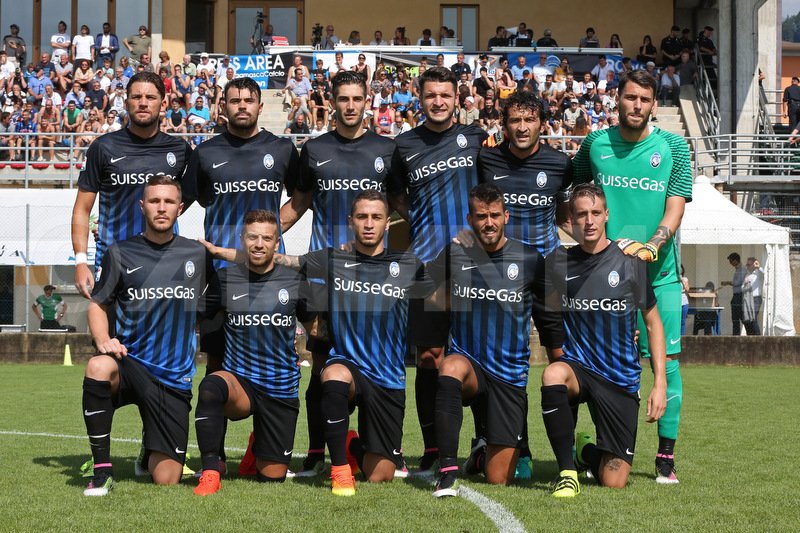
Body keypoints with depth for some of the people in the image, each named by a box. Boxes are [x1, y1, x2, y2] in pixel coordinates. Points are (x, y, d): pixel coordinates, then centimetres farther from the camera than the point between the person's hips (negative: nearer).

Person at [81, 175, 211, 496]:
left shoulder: (197, 254, 7)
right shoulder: (121, 253, 2)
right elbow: (98, 304, 7)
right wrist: (103, 340, -9)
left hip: (174, 378, 1)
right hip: (130, 362, -1)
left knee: (166, 480, -5)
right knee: (99, 367, -39)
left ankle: (151, 450, 35)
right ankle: (102, 471, -23)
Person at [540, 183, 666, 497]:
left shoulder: (629, 262, -4)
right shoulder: (559, 262, 0)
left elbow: (652, 322, 3)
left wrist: (660, 383, -3)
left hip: (621, 379, -1)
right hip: (577, 366, 1)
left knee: (614, 483, -5)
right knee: (553, 374, -38)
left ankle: (586, 450, 32)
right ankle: (567, 471, -21)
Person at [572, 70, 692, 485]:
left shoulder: (673, 147, 2)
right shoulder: (595, 144, 5)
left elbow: (675, 209, -3)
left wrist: (649, 248, -19)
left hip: (660, 272, -1)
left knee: (666, 360, -5)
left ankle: (666, 455, 3)